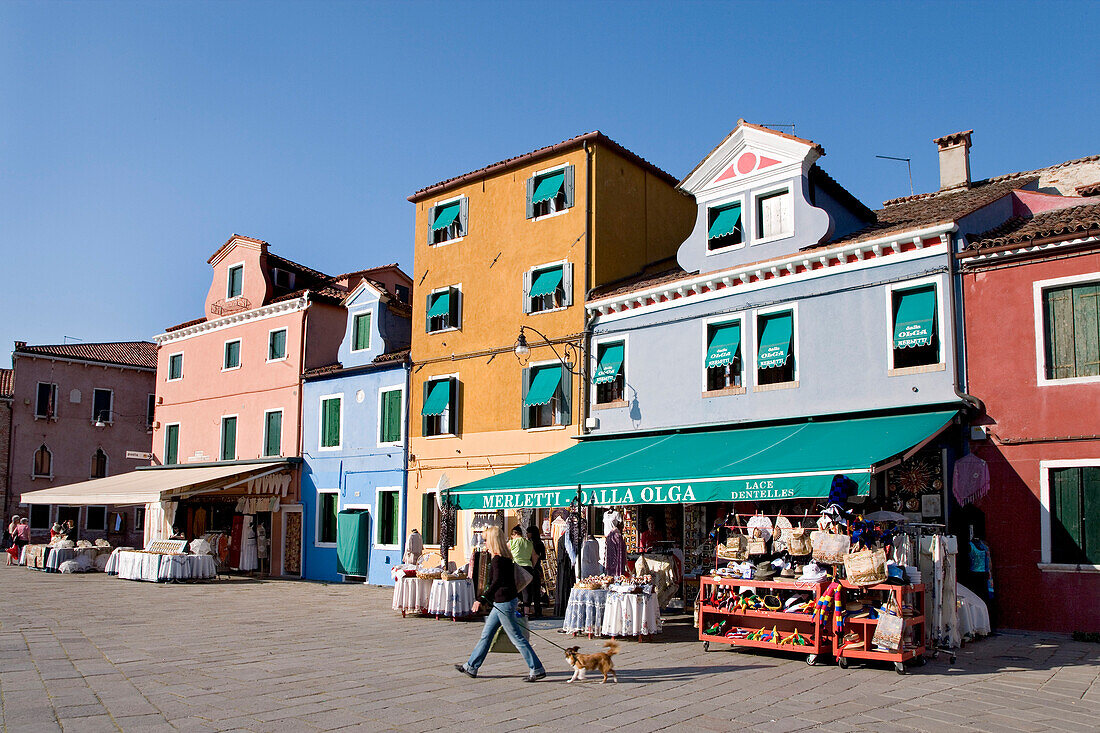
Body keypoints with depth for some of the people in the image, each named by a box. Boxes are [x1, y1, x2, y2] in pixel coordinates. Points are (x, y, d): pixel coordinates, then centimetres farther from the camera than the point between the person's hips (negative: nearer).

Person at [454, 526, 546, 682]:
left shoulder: (497, 559, -18)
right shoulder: (505, 557, 10)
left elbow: (497, 582, -30)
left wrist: (482, 599, -35)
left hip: (504, 602, -10)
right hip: (501, 602, 10)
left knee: (517, 637, -4)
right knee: (486, 634, 16)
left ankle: (537, 670, 2)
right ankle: (471, 667, 24)